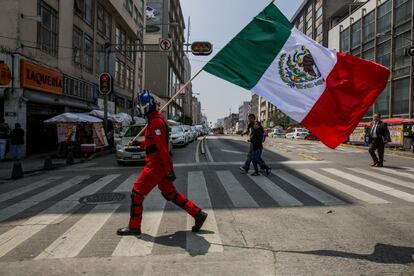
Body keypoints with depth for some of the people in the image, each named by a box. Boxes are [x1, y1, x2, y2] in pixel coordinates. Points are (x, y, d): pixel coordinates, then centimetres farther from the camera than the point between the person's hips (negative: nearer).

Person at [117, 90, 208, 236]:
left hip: (156, 165, -10)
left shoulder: (155, 122, -17)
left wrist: (169, 169, -22)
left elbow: (162, 147, -21)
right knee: (170, 193, 15)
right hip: (159, 164, 10)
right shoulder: (155, 119, 15)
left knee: (137, 193, 1)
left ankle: (134, 227, 15)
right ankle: (198, 214, 18)